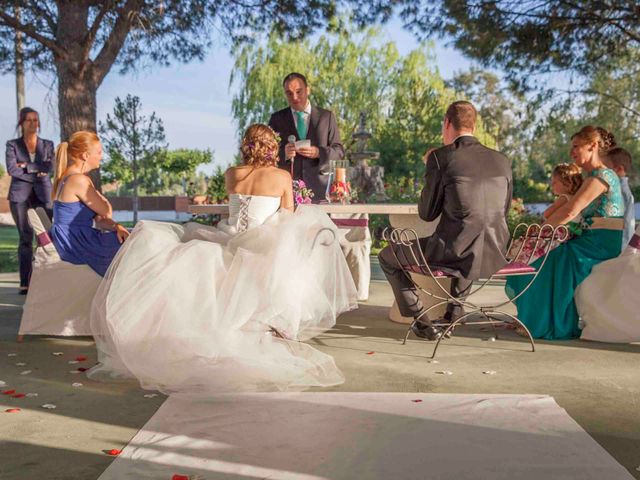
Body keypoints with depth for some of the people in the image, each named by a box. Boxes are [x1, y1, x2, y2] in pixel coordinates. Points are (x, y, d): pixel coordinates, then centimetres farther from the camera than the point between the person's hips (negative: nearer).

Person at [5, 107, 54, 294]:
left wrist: (26, 166, -7)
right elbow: (11, 169, -5)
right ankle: (25, 283, -2)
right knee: (25, 238, -4)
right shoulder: (13, 144, 8)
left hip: (43, 194, 1)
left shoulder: (47, 144, 13)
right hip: (20, 194, -1)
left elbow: (49, 166, -2)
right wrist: (36, 174, -7)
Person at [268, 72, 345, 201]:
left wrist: (319, 153, -13)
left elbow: (339, 151, 7)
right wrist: (283, 153, -15)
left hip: (318, 189, 0)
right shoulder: (277, 118, 11)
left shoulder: (327, 116, 10)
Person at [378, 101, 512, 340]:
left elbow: (427, 213, 0)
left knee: (387, 256, 18)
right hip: (494, 257, 6)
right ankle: (454, 313, 44)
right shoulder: (502, 160, 8)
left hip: (454, 253, -6)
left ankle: (423, 323, 16)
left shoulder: (441, 158, -7)